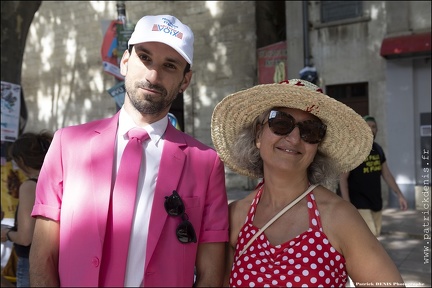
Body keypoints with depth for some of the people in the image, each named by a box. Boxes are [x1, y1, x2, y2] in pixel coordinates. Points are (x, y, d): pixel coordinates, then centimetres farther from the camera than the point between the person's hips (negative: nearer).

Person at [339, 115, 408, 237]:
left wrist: (399, 195, 10)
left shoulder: (378, 149, 9)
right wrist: (347, 204, -21)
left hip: (376, 201, 7)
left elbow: (387, 174, 16)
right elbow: (343, 178, -15)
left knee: (375, 235, 11)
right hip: (360, 202, -7)